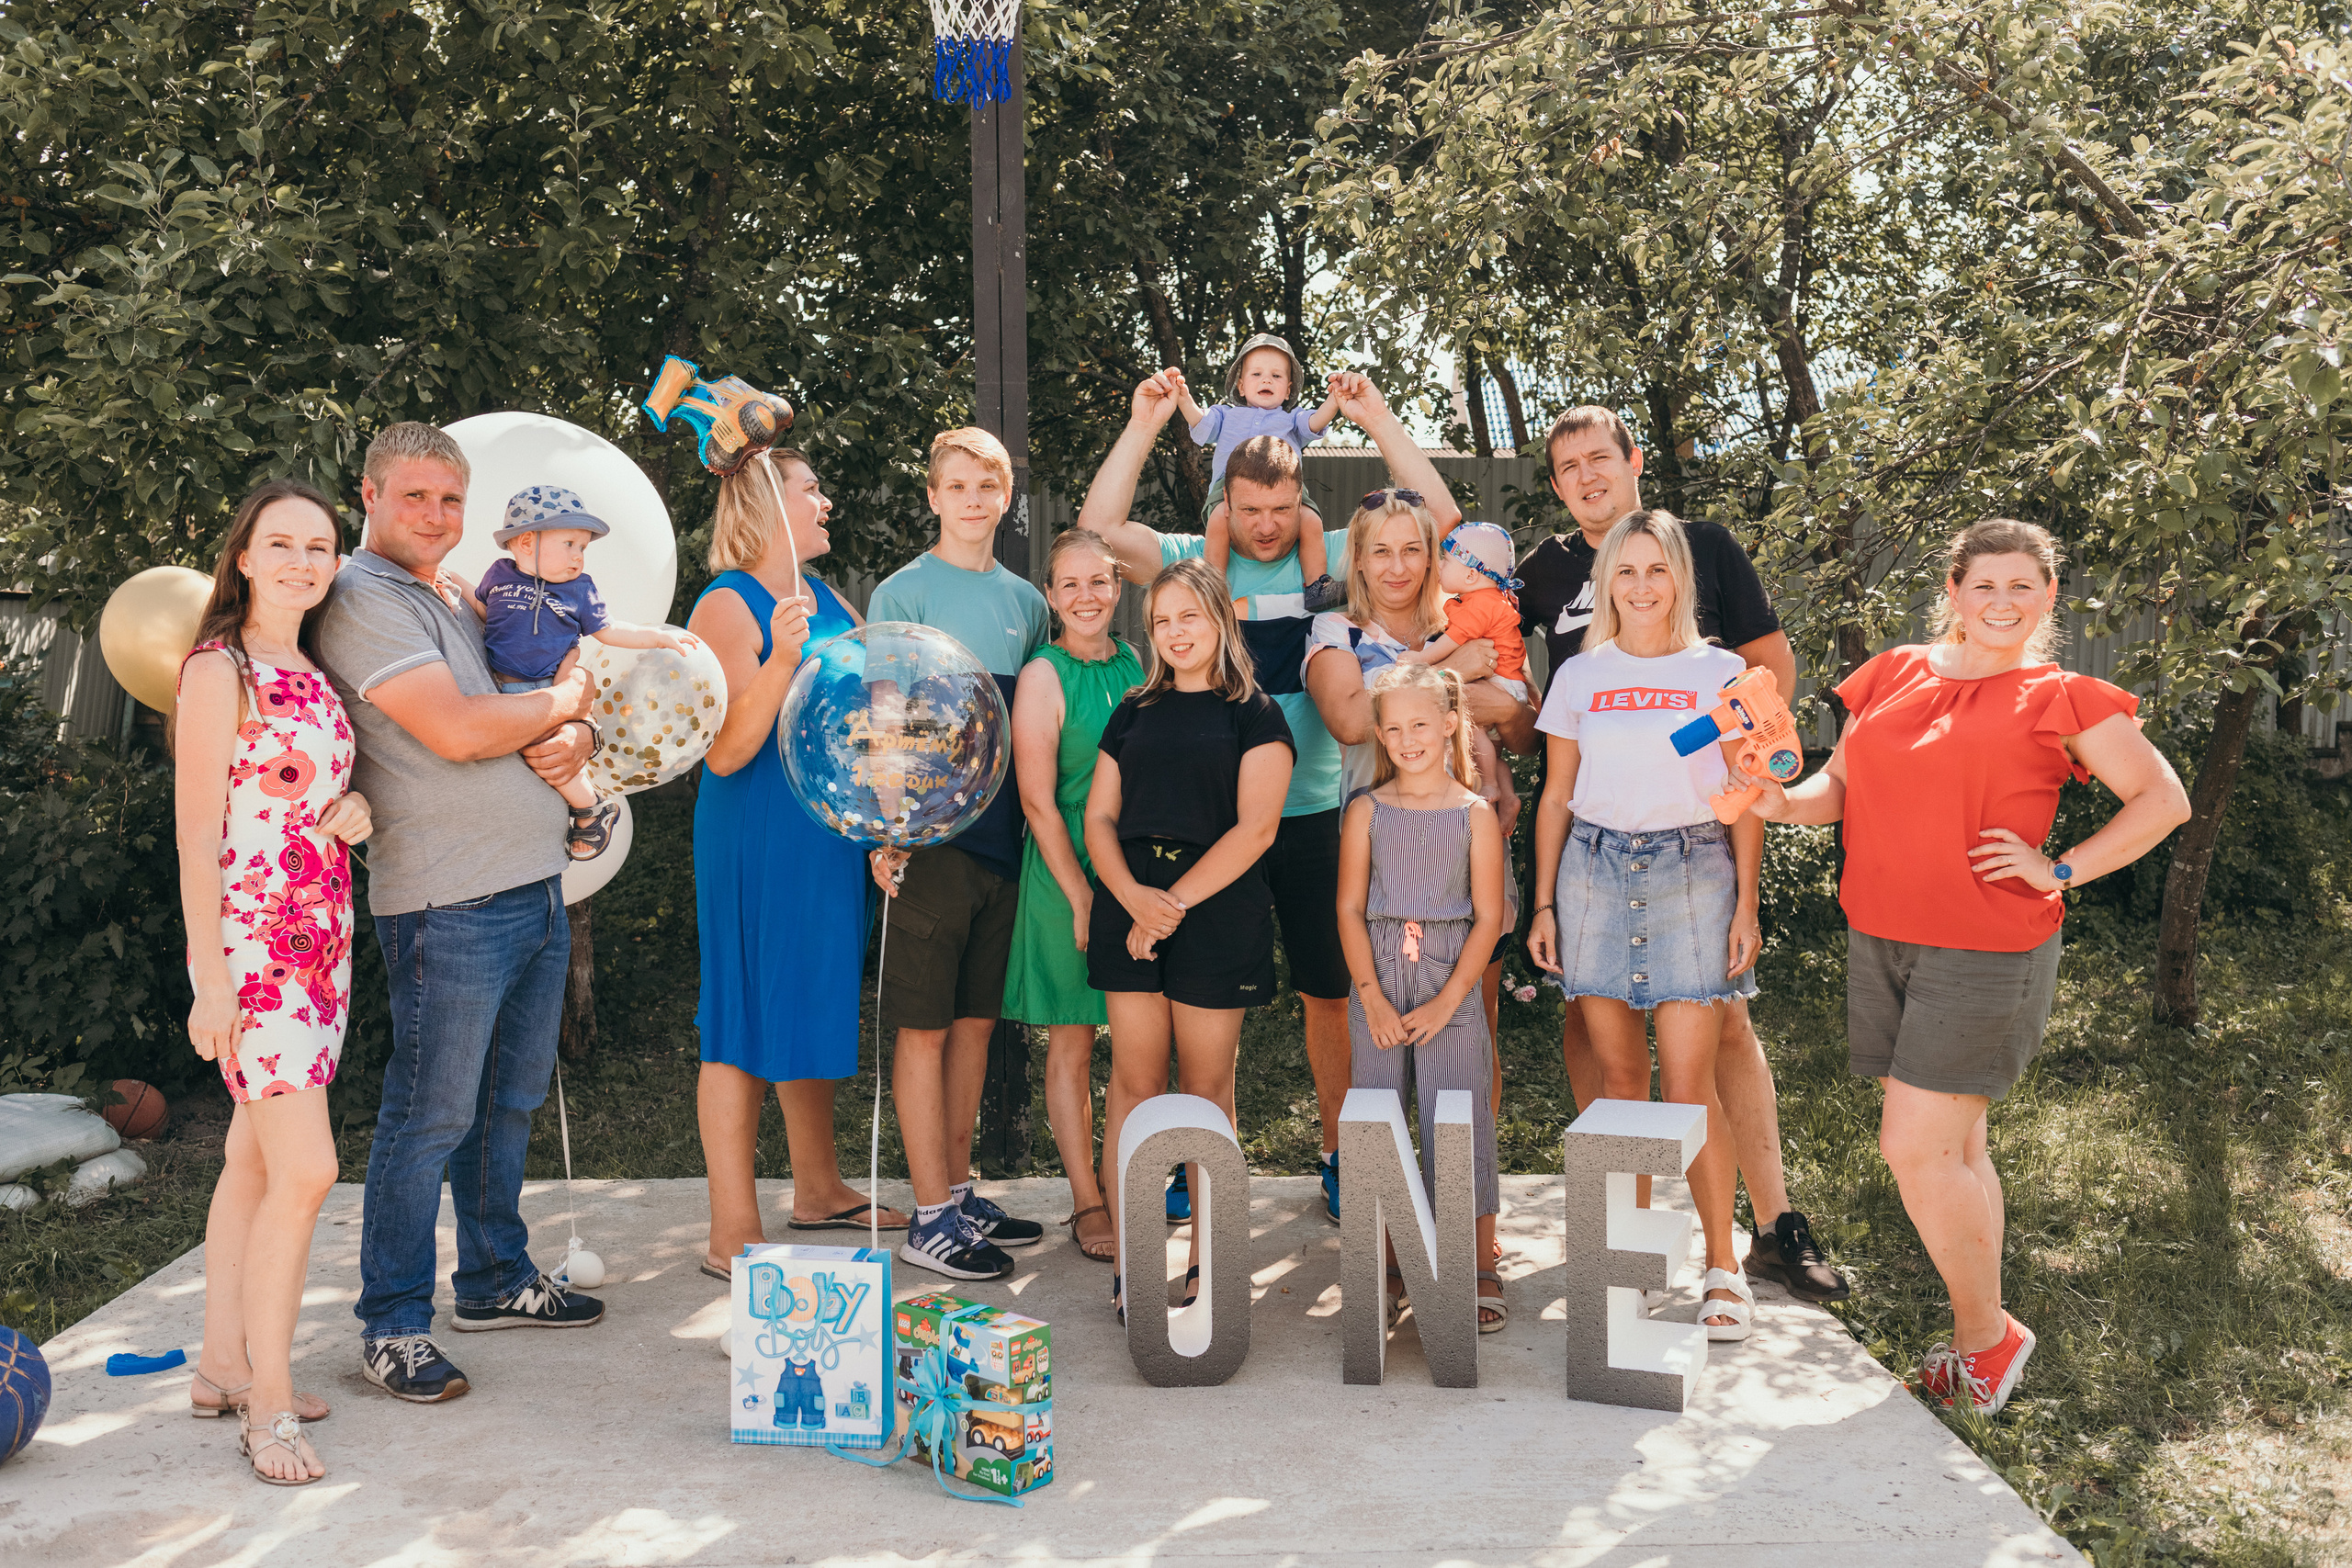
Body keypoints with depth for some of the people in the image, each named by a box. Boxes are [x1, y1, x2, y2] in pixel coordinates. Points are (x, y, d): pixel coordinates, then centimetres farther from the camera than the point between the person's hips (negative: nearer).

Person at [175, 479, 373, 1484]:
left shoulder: (316, 678, 14)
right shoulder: (220, 670, -9)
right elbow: (197, 835, -12)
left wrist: (349, 814, 1)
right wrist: (211, 979, -16)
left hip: (321, 940, 8)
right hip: (250, 943, -8)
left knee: (254, 1161, 14)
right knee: (305, 1170, -12)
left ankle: (224, 1363, 24)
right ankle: (268, 1403, -2)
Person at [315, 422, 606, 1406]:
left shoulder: (468, 604, 19)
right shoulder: (364, 599, -8)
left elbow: (563, 719, 20)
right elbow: (456, 731, -19)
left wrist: (574, 740, -4)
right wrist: (562, 701, -4)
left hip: (534, 885, 9)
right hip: (448, 905, -9)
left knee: (510, 1102, 17)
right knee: (431, 1116, -2)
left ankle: (497, 1279, 31)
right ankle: (392, 1324, 9)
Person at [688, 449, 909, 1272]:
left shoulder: (828, 601, 13)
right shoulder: (727, 606, -12)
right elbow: (726, 751, -20)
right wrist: (781, 658, -30)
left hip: (830, 837, 9)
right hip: (756, 840, -8)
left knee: (816, 1006, 17)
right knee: (748, 1020, -3)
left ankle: (818, 1190, 32)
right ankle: (733, 1234, 5)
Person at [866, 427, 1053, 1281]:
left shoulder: (1025, 601, 13)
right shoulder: (901, 595, -3)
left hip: (1002, 832, 6)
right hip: (931, 833, -6)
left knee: (977, 1019, 12)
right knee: (926, 1026, -1)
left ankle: (960, 1193, 23)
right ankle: (931, 1217, 5)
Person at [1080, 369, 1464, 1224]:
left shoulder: (1335, 560, 4)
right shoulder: (1195, 562, 2)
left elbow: (1440, 516, -3)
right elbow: (1100, 528, -10)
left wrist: (1376, 419, -6)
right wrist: (1143, 424, -11)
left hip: (1314, 812, 1)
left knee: (1330, 992, 8)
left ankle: (1339, 1158, 22)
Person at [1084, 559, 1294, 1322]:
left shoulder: (1254, 715, 4)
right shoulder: (1134, 713, 15)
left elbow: (1255, 827, -7)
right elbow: (1099, 817, 10)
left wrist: (1173, 902, -13)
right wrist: (1131, 894, -9)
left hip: (1218, 908, -3)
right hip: (1131, 903, 3)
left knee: (1207, 1084, 2)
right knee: (1133, 1079, 1)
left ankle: (1205, 1259, 11)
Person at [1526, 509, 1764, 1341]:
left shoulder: (1719, 671, 6)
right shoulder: (1578, 676, 10)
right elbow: (1556, 797, 12)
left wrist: (1747, 905, -1)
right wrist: (1544, 903, 7)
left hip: (1692, 873, -2)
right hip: (1595, 872, 2)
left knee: (1689, 1083, -6)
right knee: (1618, 1075, 4)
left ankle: (1722, 1265, 5)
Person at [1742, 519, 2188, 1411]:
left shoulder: (2061, 700, -1)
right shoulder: (1893, 677, 11)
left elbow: (2163, 800, 1)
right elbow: (1840, 786, 14)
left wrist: (2062, 870, -7)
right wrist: (1783, 802, -8)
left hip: (1988, 953, -5)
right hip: (1881, 944, 5)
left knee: (1915, 1149, -9)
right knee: (1954, 1151, 13)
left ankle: (1985, 1335, 12)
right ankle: (1982, 1338, 26)